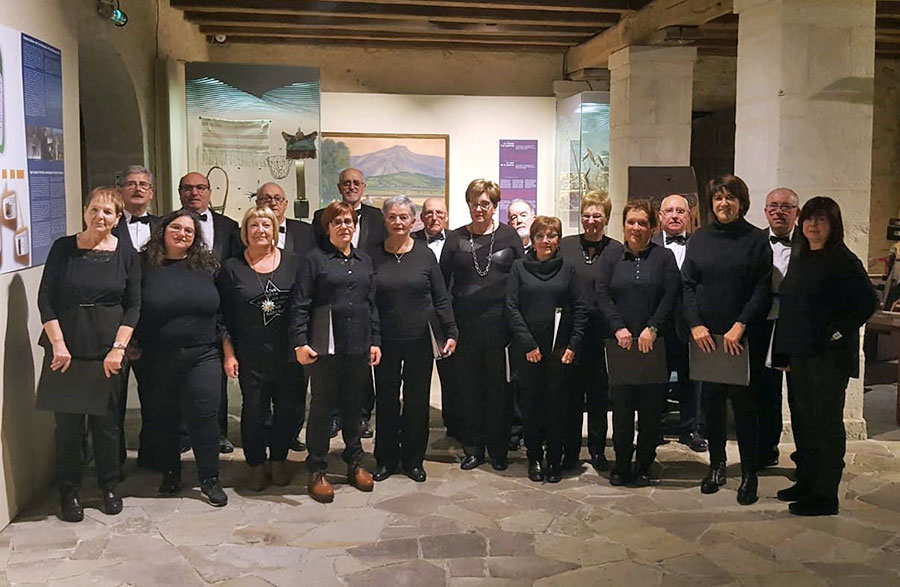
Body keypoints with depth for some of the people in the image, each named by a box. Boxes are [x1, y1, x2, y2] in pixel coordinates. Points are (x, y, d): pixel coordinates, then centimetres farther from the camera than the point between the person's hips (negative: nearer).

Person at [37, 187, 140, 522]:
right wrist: (58, 344, -10)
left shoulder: (126, 254, 2)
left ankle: (109, 486, 24)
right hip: (66, 349, 0)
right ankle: (69, 491, 18)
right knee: (68, 420, 3)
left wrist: (118, 348, -8)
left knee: (107, 419, 6)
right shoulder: (63, 248, 1)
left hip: (108, 351, 1)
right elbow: (45, 299, -1)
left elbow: (133, 306, 2)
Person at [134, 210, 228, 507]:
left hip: (202, 357, 0)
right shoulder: (145, 265, 2)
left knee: (204, 417, -2)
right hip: (157, 359, 0)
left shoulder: (207, 266, 6)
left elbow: (223, 311, 9)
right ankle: (170, 474, 27)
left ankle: (210, 479, 10)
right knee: (163, 419, 10)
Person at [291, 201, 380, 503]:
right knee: (322, 407, 3)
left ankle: (355, 462, 27)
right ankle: (317, 470, 13)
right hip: (325, 346, -4)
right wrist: (300, 342, -13)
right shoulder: (316, 258, -3)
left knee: (353, 405, 13)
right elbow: (300, 304, -6)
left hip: (359, 347, 4)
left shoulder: (365, 260, 13)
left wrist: (375, 341, 10)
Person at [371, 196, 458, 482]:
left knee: (417, 401, 7)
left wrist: (451, 333, -3)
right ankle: (386, 458, 22)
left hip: (420, 340, 0)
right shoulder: (373, 257, 1)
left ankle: (413, 459, 21)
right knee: (386, 400, 7)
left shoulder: (425, 255, 1)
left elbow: (441, 298, 3)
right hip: (386, 341, 0)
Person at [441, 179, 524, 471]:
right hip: (465, 323, 1)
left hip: (500, 321, -1)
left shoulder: (508, 236, 4)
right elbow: (443, 281, 6)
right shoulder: (457, 239, 7)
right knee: (468, 386, 6)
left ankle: (498, 449, 17)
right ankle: (473, 449, 18)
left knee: (498, 385, 4)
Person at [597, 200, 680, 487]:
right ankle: (621, 465, 13)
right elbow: (602, 296, 1)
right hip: (621, 344, 1)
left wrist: (652, 328, -14)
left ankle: (643, 466, 15)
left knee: (651, 405, 3)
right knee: (621, 404, 2)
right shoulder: (611, 259, 10)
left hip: (654, 343, -1)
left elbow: (671, 296, -4)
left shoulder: (664, 257, 5)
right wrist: (618, 327, -12)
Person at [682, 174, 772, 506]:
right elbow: (687, 285, 6)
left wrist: (740, 326, -14)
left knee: (744, 403, -1)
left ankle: (749, 473, 10)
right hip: (705, 336, 3)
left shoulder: (756, 240, 0)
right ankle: (716, 465, 24)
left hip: (742, 338, -3)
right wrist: (696, 325, -6)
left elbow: (762, 289, -5)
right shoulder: (699, 240, 9)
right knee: (711, 401, 10)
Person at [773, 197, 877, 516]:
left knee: (826, 421, 0)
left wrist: (839, 332, -15)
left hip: (829, 355, -7)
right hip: (800, 353, 8)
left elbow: (868, 301, -14)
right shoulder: (799, 259, 12)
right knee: (802, 418, 14)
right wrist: (783, 352, 12)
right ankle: (806, 482, 28)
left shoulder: (843, 260, -10)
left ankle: (826, 495, 8)